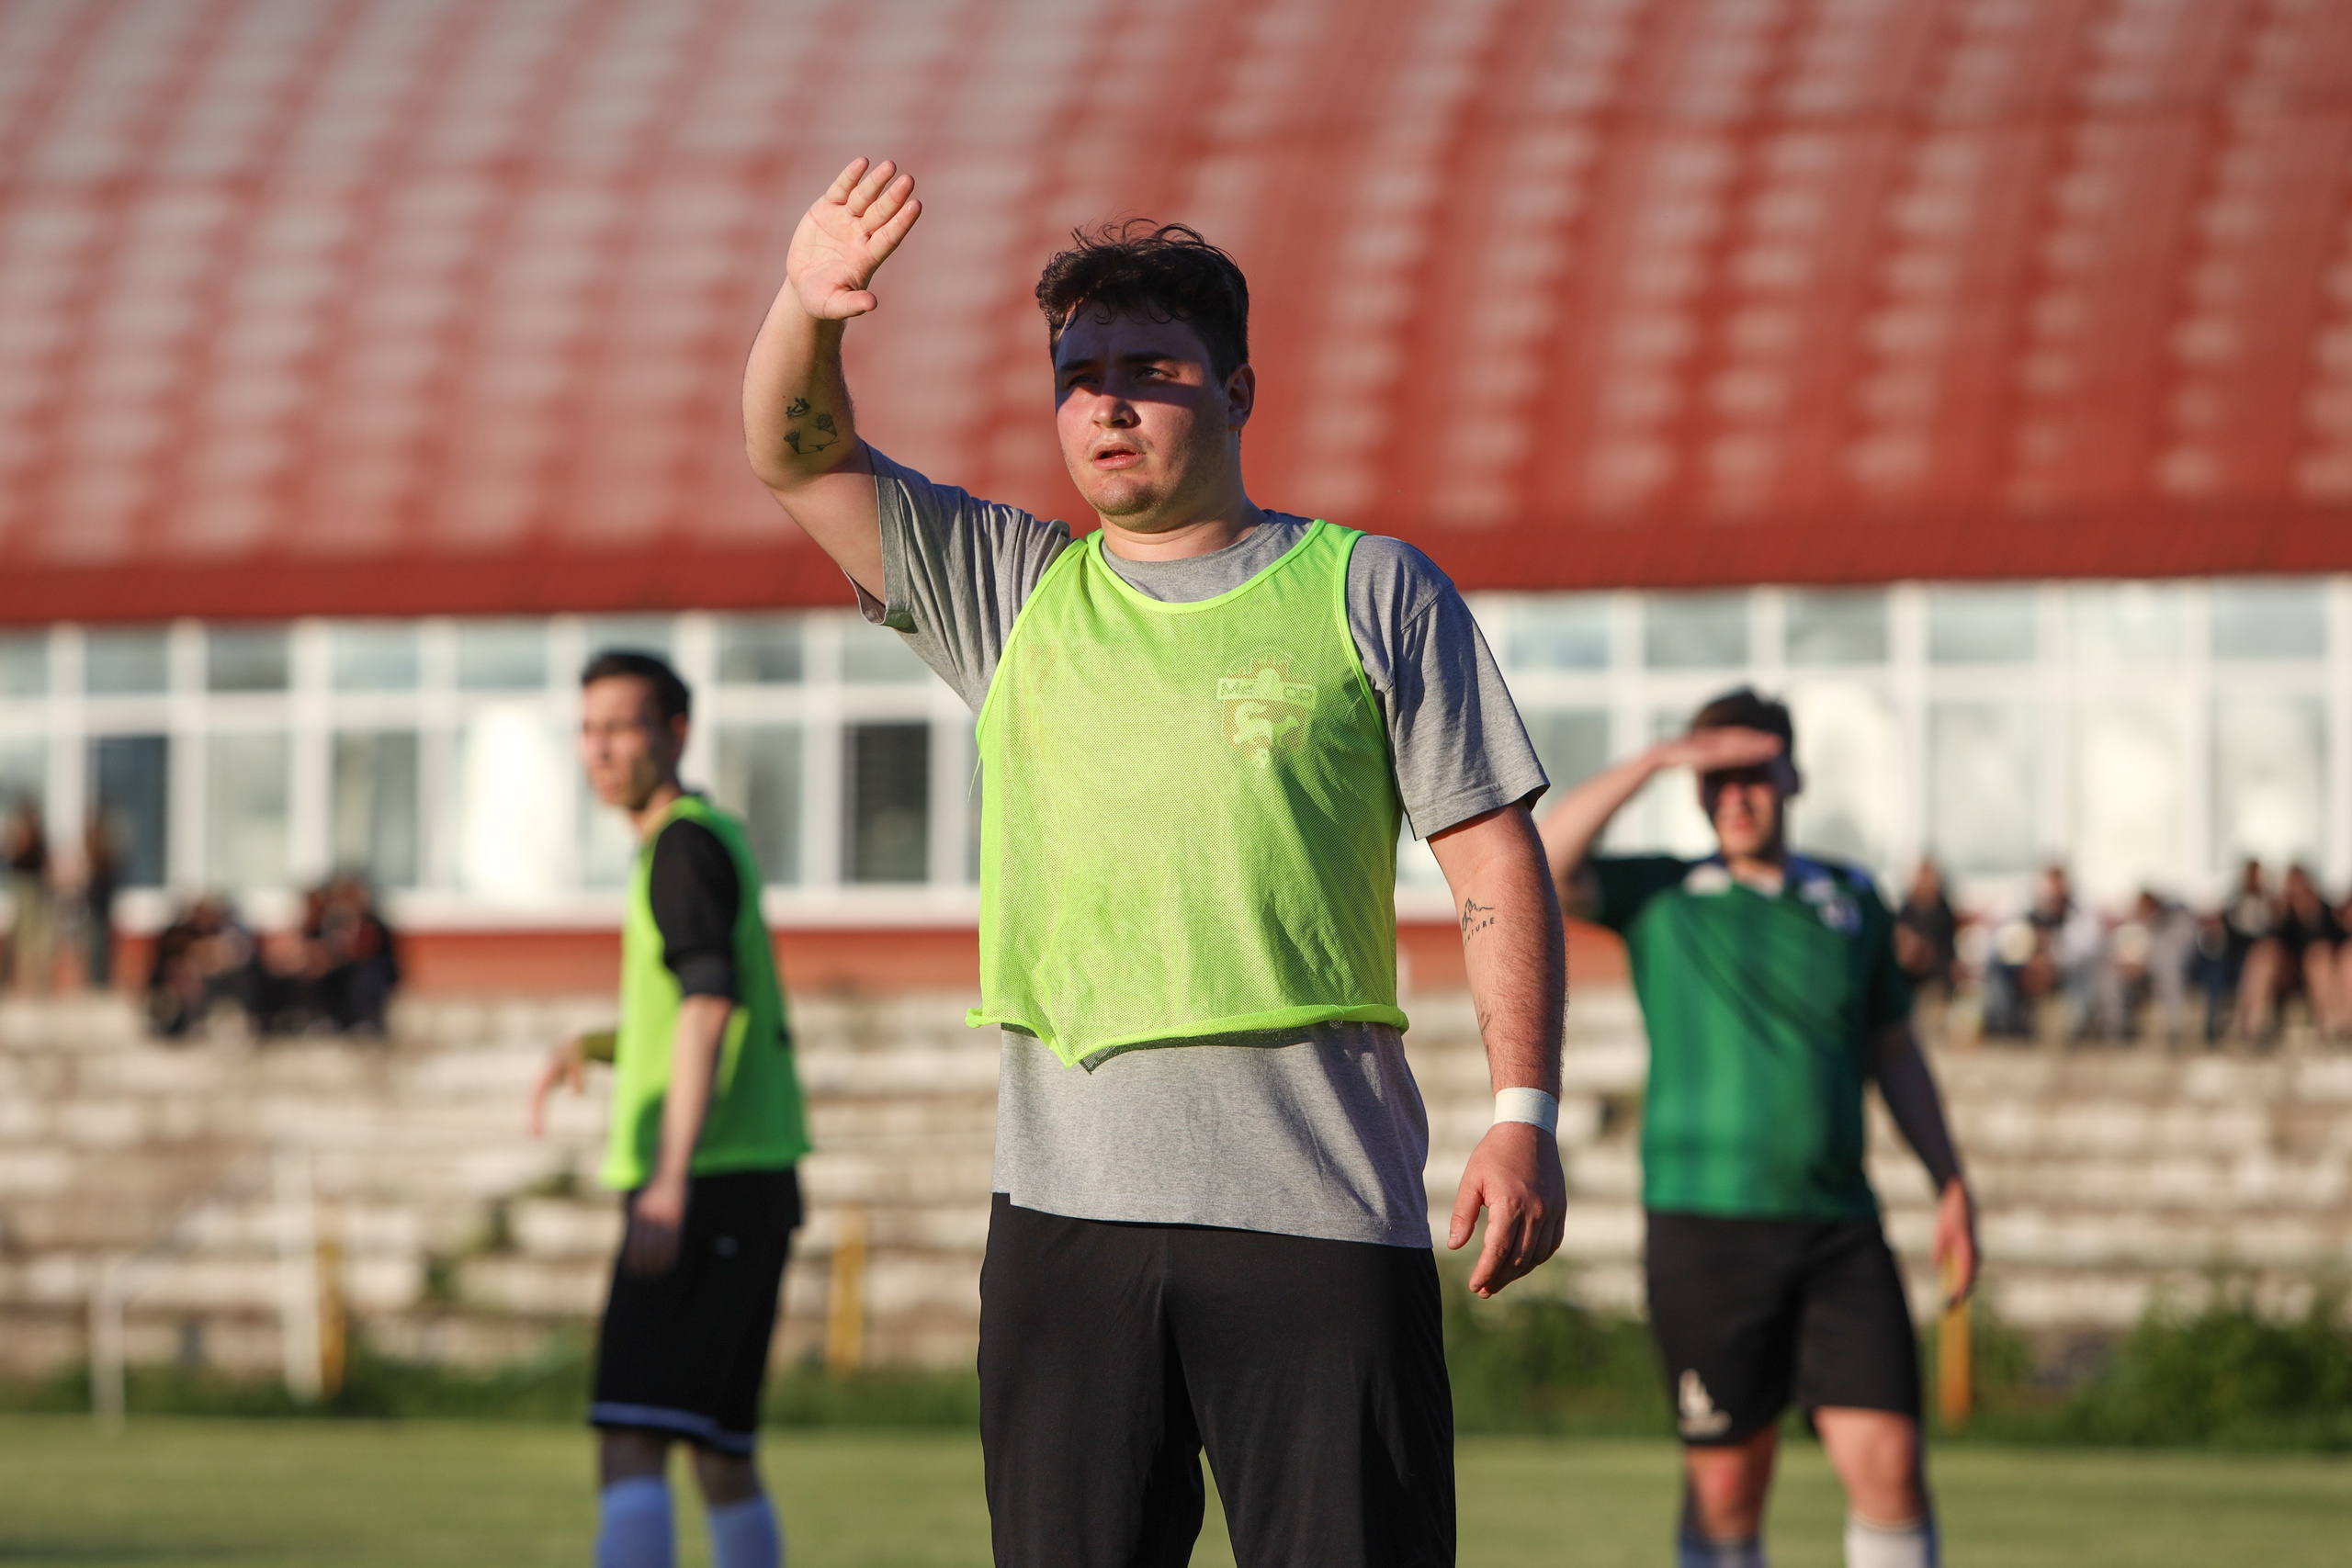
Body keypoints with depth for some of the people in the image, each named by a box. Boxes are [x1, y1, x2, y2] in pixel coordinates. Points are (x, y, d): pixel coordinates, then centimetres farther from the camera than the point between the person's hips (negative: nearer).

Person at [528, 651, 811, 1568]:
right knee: (722, 1456, 14)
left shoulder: (688, 844, -9)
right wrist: (590, 1046, 14)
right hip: (751, 1182, 10)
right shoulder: (714, 840, 21)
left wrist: (670, 1179, -28)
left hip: (710, 1183, -10)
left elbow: (708, 1005, -21)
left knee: (630, 1444, -18)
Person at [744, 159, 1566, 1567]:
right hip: (1068, 1195, 3)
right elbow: (801, 459, 8)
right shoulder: (1016, 594, 15)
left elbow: (1496, 859, 4)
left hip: (1319, 1203, -3)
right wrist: (808, 307, -13)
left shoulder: (1372, 593, 6)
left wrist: (1524, 1113, -6)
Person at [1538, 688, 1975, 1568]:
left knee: (1886, 1460, -9)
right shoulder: (1660, 895, 6)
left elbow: (1893, 1052, 21)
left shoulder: (1853, 901, 13)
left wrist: (1950, 1182, 15)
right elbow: (1541, 866, -11)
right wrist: (1658, 762, -14)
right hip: (1705, 1223, -2)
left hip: (1837, 1226, 2)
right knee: (1725, 1484, 1)